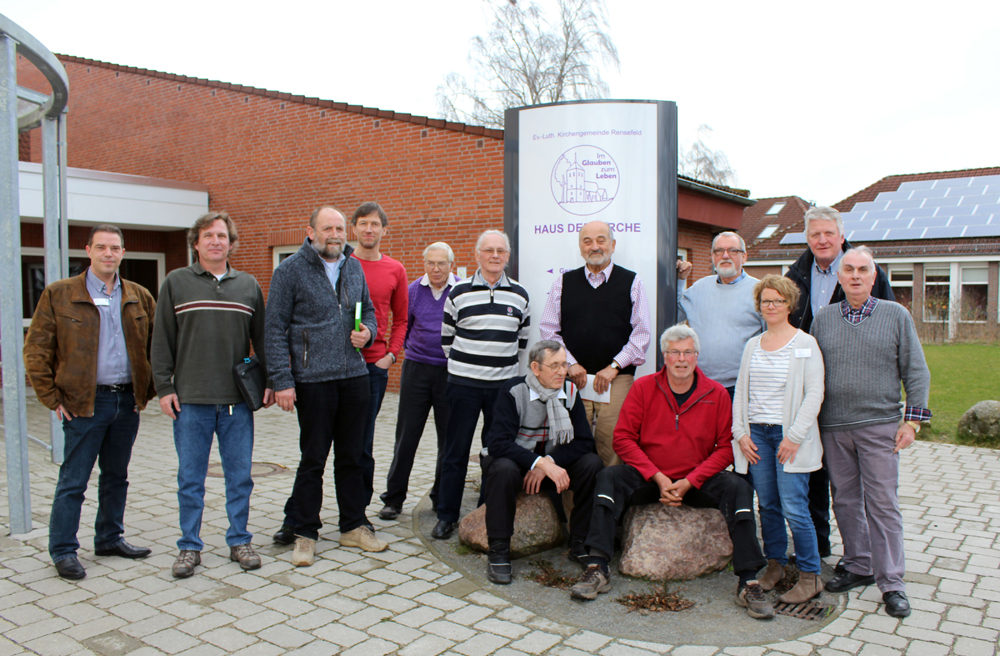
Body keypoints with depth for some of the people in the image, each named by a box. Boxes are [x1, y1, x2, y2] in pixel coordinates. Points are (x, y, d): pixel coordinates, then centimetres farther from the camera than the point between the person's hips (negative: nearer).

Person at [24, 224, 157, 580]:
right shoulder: (59, 294, -3)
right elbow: (35, 350, -2)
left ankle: (110, 539, 29)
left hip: (128, 401, 4)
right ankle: (63, 551, 14)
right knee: (73, 481, 2)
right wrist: (52, 398, -6)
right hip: (85, 402, -4)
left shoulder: (140, 297, 7)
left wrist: (147, 390, 5)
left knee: (116, 476, 15)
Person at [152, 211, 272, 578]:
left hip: (238, 400, 1)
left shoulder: (248, 285, 10)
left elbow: (262, 338, 11)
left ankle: (239, 541, 21)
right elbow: (162, 340, 3)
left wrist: (269, 380, 4)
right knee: (190, 478, 7)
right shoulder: (176, 283, 5)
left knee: (240, 475, 7)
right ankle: (190, 546, 19)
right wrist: (163, 387, -2)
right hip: (190, 400, -1)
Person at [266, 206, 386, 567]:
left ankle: (353, 526, 26)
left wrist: (368, 331, -1)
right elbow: (276, 329, -7)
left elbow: (368, 309, 23)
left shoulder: (354, 267, 11)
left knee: (352, 456, 13)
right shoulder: (290, 269, -5)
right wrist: (282, 381, -13)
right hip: (313, 380, -5)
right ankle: (304, 533, 19)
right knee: (313, 459, 4)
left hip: (355, 377, 5)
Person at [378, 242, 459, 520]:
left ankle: (442, 497, 21)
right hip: (416, 369, 1)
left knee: (449, 437, 6)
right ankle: (393, 498, 14)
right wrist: (412, 350, 12)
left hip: (450, 371, -1)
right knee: (406, 435, 3)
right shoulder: (413, 290, 4)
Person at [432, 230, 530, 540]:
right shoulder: (459, 292, 1)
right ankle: (447, 516, 14)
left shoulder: (519, 295, 7)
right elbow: (446, 336, 10)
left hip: (503, 385, 2)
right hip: (463, 384, -2)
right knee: (455, 451, 3)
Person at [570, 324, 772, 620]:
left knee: (738, 488, -25)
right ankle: (597, 570, -26)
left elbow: (726, 446, -3)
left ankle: (748, 583, -22)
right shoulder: (643, 388, -3)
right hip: (649, 478, 0)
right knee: (608, 478, -25)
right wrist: (657, 477, -15)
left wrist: (690, 482, -15)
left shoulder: (717, 394, -1)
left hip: (698, 481, 0)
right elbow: (623, 438, -5)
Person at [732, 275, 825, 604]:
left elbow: (814, 394, -7)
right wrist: (740, 432, 3)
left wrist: (794, 436, -13)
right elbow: (740, 392, 14)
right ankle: (775, 564, 23)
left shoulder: (805, 344, -2)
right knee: (767, 505, 8)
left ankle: (810, 576, 7)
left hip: (788, 434, -4)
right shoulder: (752, 345, 13)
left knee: (793, 507, -7)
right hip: (756, 433, 5)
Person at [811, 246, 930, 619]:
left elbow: (916, 371, 3)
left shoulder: (896, 315, 3)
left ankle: (892, 583, 8)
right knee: (846, 500, 10)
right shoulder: (823, 319, 9)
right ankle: (858, 567, 25)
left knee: (882, 502, -1)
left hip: (879, 424, -3)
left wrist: (912, 420, -4)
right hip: (833, 427, 3)